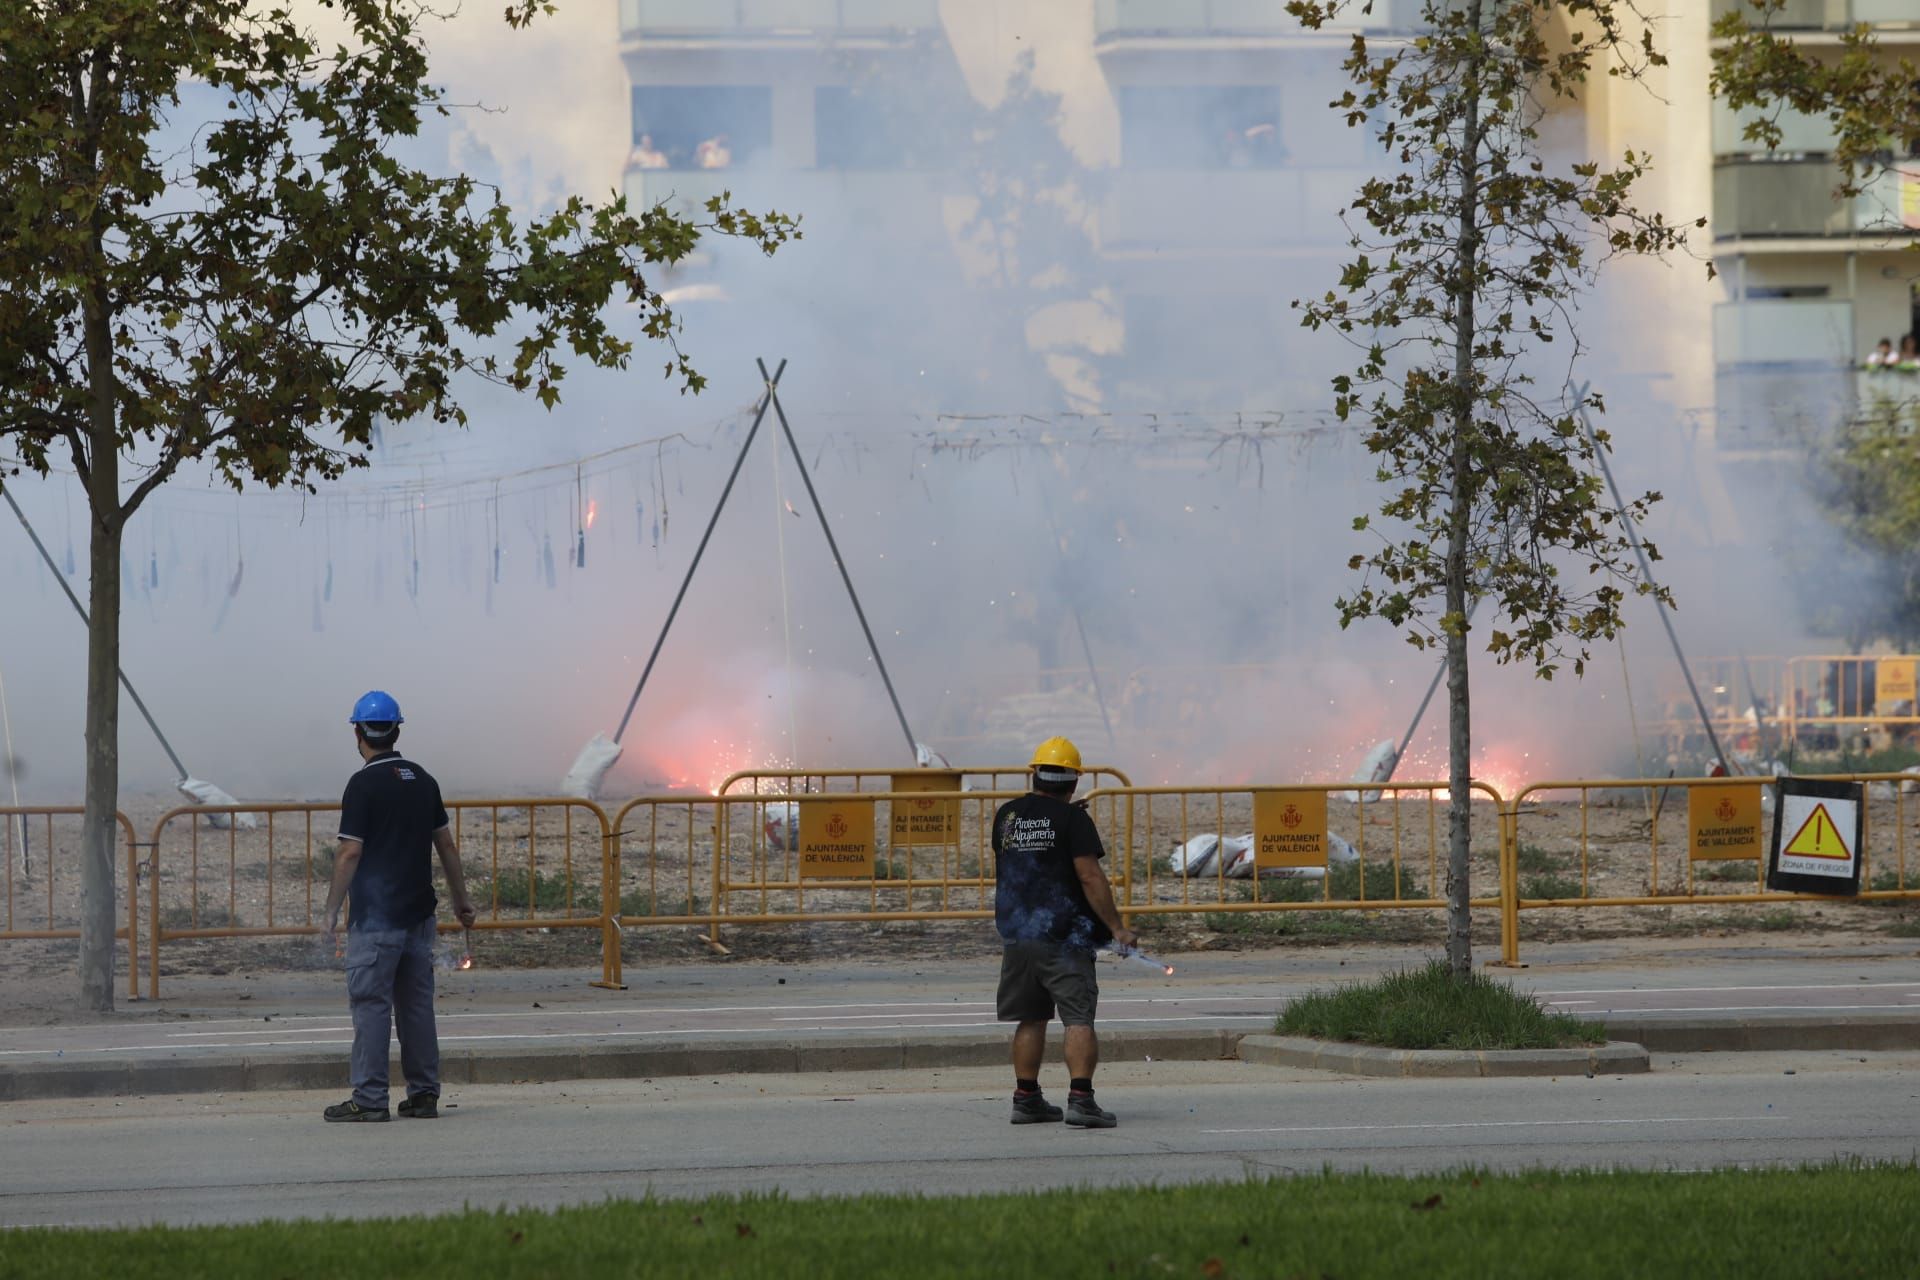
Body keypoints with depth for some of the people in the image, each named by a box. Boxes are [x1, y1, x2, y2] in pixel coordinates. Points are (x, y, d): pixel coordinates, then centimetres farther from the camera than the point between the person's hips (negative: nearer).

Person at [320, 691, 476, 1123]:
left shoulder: (364, 784, -11)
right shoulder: (423, 780, 9)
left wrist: (331, 912, -10)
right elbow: (446, 845, 14)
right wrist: (461, 900, 23)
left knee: (371, 1005, -4)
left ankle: (369, 1099, -5)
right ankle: (424, 1096, 11)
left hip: (376, 916, -6)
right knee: (417, 1003, 10)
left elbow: (351, 853, -14)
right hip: (419, 911, 6)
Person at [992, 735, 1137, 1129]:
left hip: (1016, 935, 5)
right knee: (1079, 1019, -7)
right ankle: (1080, 1098, -19)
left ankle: (1026, 1098, 16)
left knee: (1030, 1021, 15)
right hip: (1062, 936, -5)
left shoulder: (1006, 815, 8)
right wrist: (1117, 928, -11)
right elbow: (1090, 878, -15)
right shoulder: (1072, 819, -9)